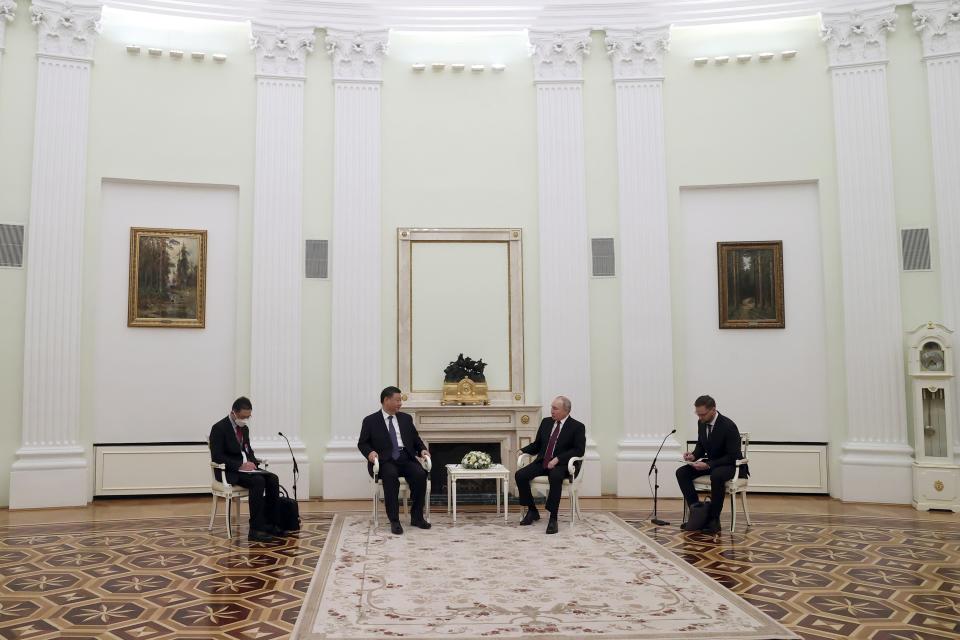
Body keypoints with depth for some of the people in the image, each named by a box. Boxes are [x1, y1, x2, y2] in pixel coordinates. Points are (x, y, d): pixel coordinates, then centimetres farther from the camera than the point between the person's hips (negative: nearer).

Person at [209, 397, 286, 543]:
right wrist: (240, 465, -24)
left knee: (273, 479, -16)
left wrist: (252, 461, -2)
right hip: (229, 471, -8)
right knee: (258, 481, -32)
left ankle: (270, 524, -11)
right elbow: (217, 457, -18)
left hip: (245, 466, 8)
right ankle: (255, 530, -29)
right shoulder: (219, 428, -11)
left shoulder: (244, 428, 13)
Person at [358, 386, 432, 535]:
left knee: (420, 474, -27)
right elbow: (362, 443, 6)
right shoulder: (370, 421, 7)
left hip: (406, 458, 3)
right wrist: (370, 452, -15)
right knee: (391, 475, -37)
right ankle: (394, 520, -28)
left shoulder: (406, 418, 17)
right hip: (385, 461, -3)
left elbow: (416, 439, 20)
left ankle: (416, 517, -13)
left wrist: (422, 450, 0)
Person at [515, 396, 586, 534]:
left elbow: (579, 450, -11)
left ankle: (553, 518, -31)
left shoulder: (577, 427, -2)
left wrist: (557, 459, -20)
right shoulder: (546, 422, 14)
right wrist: (522, 451, 0)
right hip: (542, 462, 6)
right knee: (520, 475, -18)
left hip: (562, 465, -5)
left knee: (555, 477, -39)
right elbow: (536, 445, 19)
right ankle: (532, 511, 1)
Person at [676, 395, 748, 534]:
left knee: (716, 476, -40)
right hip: (710, 463, 7)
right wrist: (694, 455, -11)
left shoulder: (728, 426, -24)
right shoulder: (701, 423, -3)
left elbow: (732, 456, -22)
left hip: (731, 465, -7)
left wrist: (708, 465, -30)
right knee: (681, 472, -14)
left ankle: (713, 519, -23)